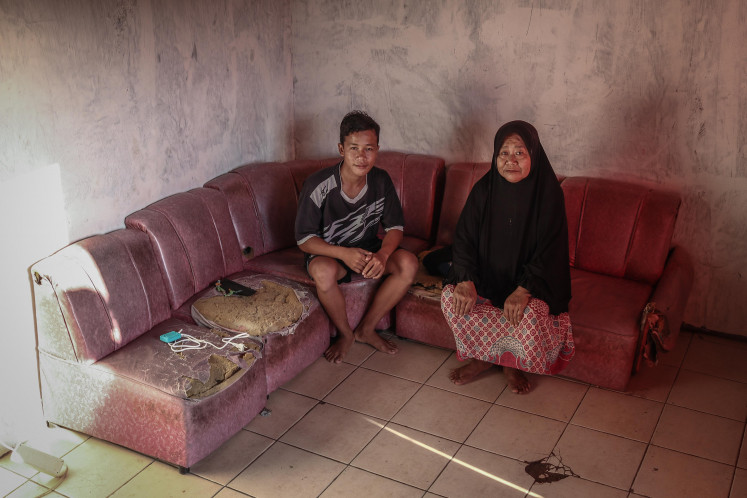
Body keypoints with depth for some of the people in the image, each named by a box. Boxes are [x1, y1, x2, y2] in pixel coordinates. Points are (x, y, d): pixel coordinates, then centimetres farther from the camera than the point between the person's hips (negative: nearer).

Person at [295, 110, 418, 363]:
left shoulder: (381, 181, -10)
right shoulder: (318, 185, -22)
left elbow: (395, 226, -2)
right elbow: (304, 239, -17)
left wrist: (383, 254, -25)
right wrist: (344, 254, -33)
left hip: (368, 249, 4)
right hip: (327, 252, -4)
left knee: (409, 263, -22)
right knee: (324, 272, -39)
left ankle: (366, 328, -4)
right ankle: (345, 333, -8)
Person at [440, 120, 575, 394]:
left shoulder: (549, 193, -14)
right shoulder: (485, 189, -6)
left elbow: (550, 251, -16)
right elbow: (463, 238, -6)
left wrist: (523, 290, -30)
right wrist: (466, 280, -24)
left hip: (531, 281, -3)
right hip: (487, 276, 3)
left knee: (530, 313, -33)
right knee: (451, 297, -23)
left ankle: (504, 361, 1)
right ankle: (489, 356, -1)